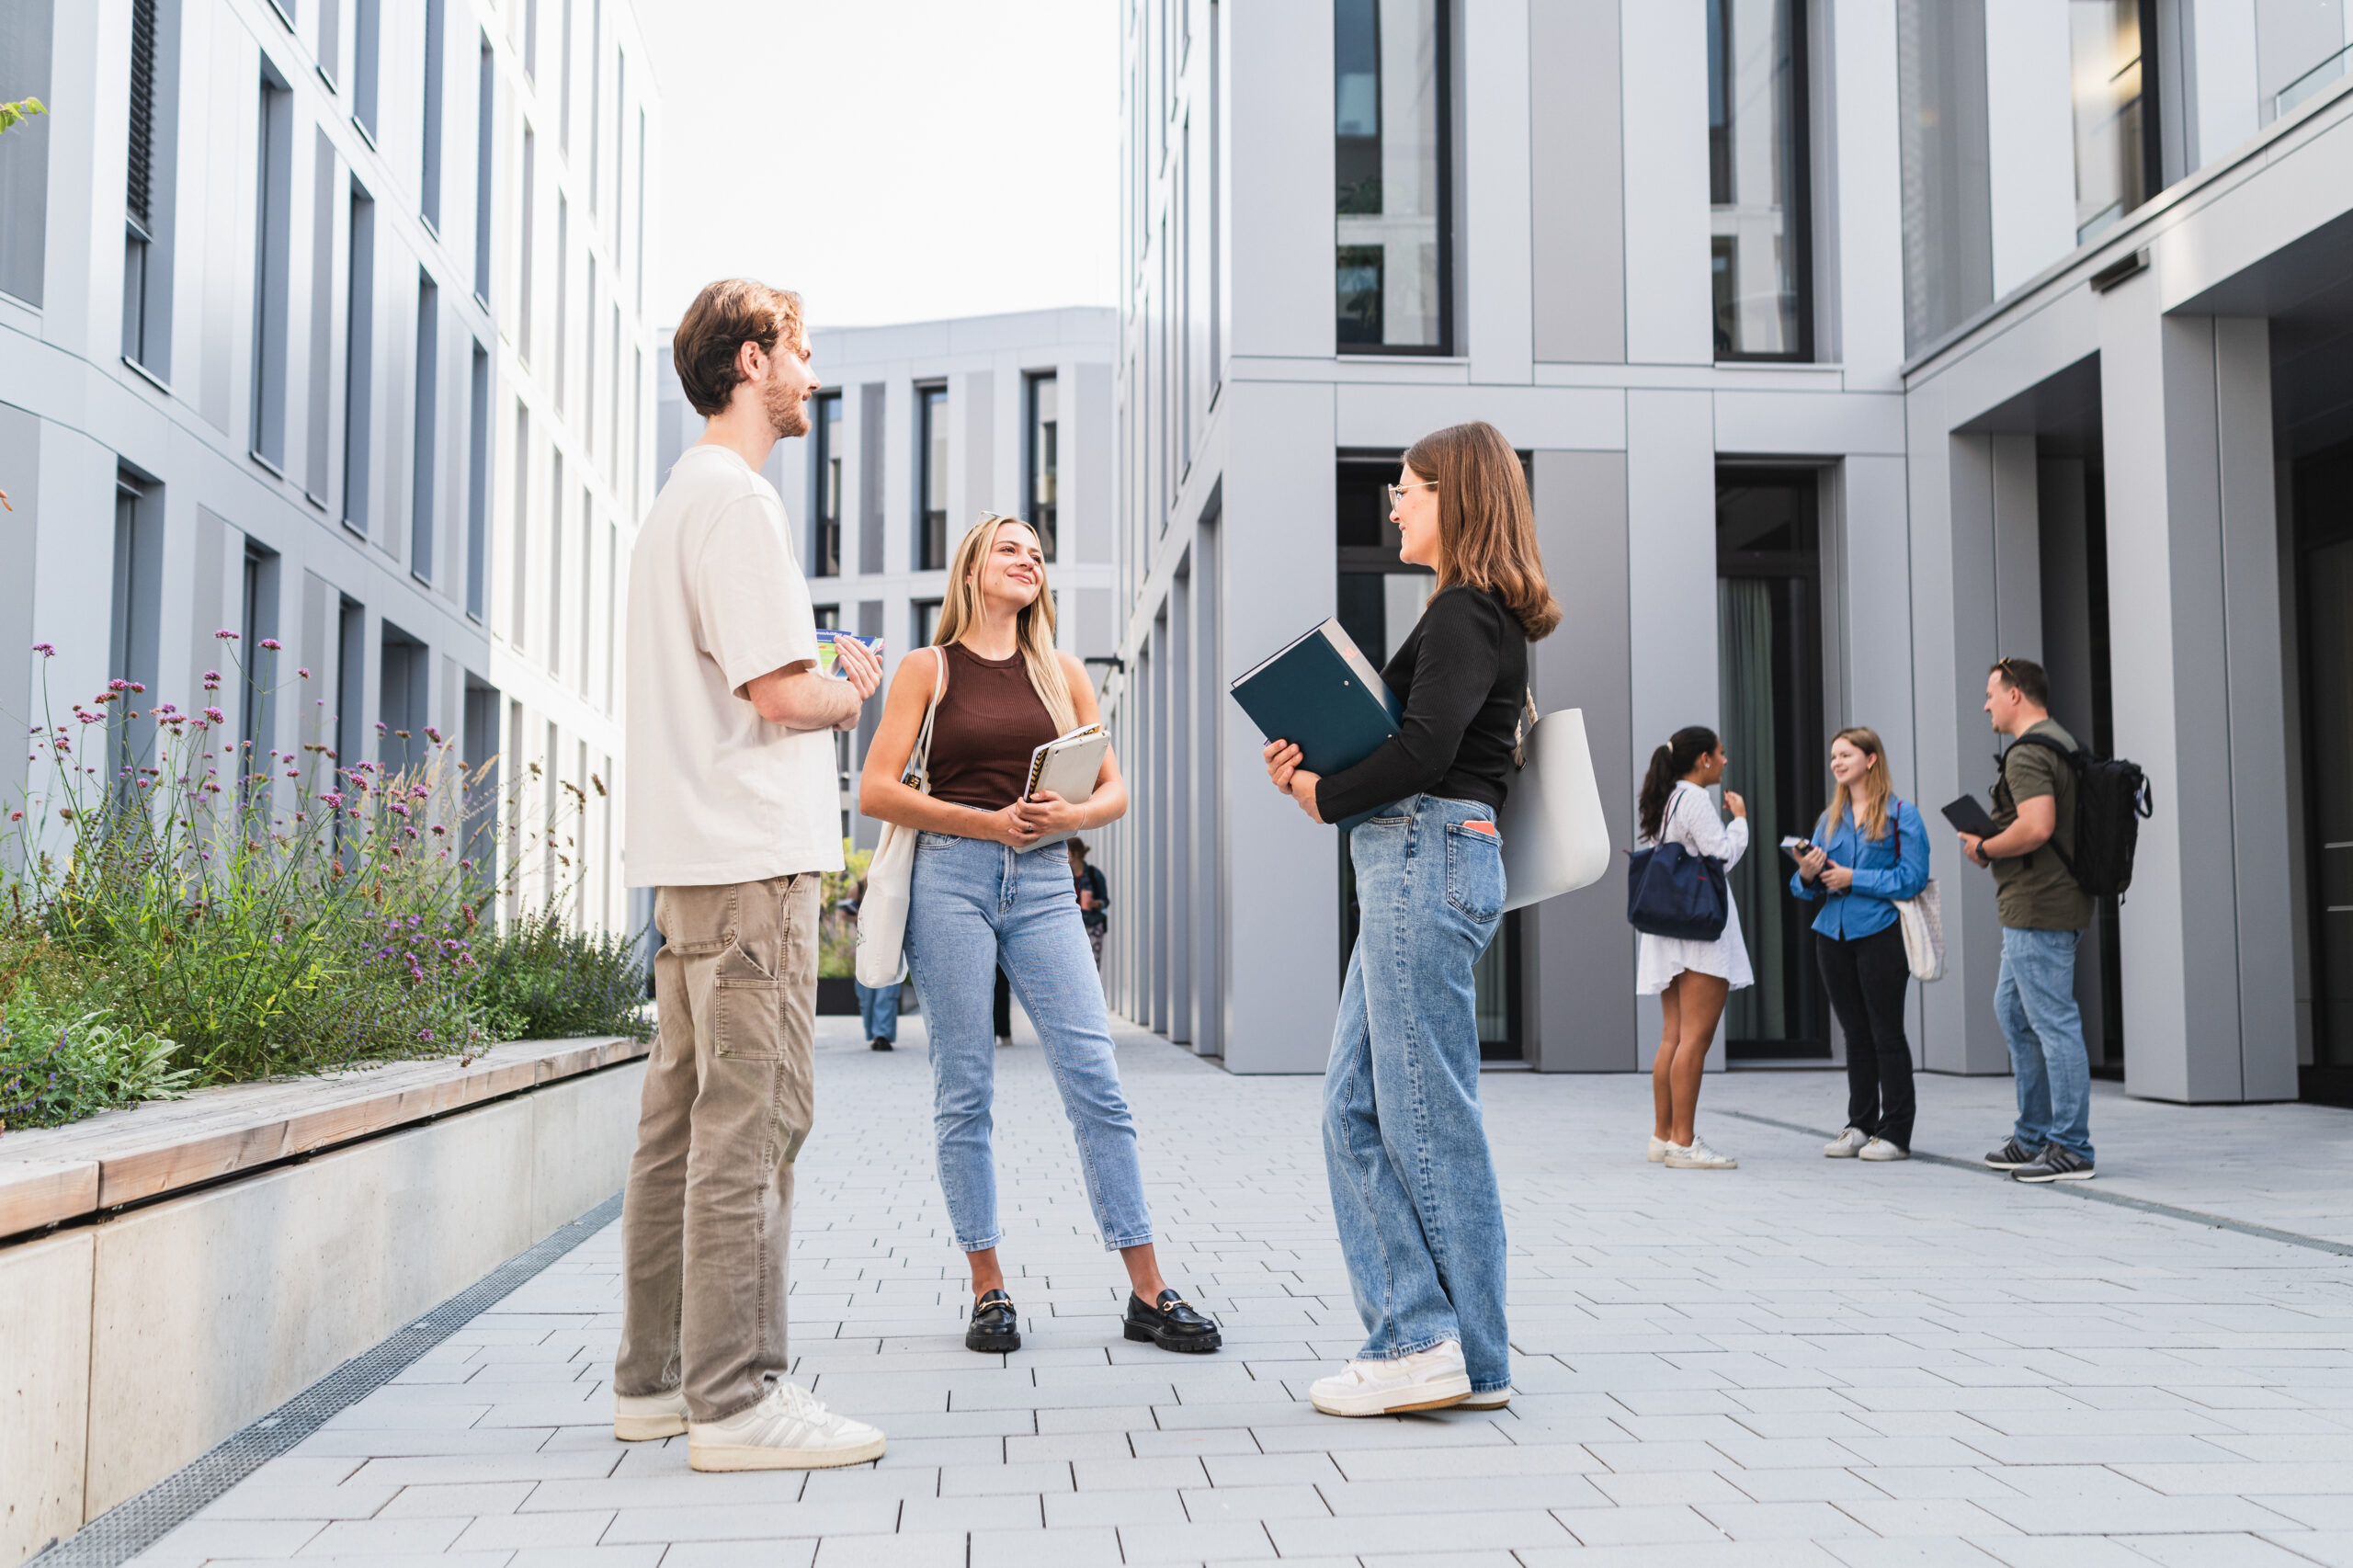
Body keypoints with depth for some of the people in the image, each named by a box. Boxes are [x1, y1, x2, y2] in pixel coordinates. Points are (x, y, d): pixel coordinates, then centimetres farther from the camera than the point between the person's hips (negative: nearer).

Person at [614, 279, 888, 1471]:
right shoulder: (736, 497, -10)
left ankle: (654, 1378, 20)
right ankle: (733, 1397, -4)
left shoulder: (682, 498, 22)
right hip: (751, 853, -11)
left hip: (698, 855, 11)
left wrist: (821, 681, 12)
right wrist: (852, 693, 2)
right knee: (754, 1118, -8)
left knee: (685, 1118, 12)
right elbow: (779, 689, -17)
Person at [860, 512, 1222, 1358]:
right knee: (963, 1090, 0)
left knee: (1096, 1079, -5)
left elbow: (1115, 791, 14)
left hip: (1043, 882, 2)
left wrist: (1070, 814, -8)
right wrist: (987, 821, -10)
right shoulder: (928, 667, 7)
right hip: (951, 875, -2)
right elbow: (876, 790, -1)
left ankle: (1149, 1292, -1)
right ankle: (989, 1290, 10)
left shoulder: (1062, 671, 15)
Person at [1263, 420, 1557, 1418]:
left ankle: (1458, 1357, 2)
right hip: (1411, 867, 10)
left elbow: (1423, 751, -21)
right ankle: (1415, 1335, 12)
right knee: (1357, 1109, 9)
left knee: (1428, 1115, -5)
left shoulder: (1467, 614, -9)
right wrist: (1315, 772, 6)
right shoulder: (1475, 619, 22)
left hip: (1428, 858, -10)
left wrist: (1326, 797, -6)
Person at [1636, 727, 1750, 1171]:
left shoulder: (1663, 800, 18)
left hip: (1669, 926, 10)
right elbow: (1722, 856, -12)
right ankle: (1683, 1142, -13)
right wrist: (1740, 820, 3)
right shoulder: (1695, 798, -9)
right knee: (1695, 1037, -11)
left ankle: (1663, 1136, 11)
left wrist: (1728, 820, 20)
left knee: (1673, 1037, 9)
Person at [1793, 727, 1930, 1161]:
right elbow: (1807, 888, 14)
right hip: (1833, 935, 5)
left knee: (1887, 1033, -2)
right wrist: (1807, 875, -9)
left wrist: (1854, 879, -14)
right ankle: (1859, 1126, 18)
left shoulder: (1902, 815, -2)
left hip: (1880, 934, -5)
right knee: (1855, 1034, 11)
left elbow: (1913, 877, -12)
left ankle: (1895, 1134, 3)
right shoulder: (1829, 819, 15)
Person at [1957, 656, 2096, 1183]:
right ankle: (2033, 1136, 24)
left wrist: (1983, 848, -13)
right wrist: (1995, 845, 16)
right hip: (2056, 903, 11)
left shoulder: (2027, 753, -16)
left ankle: (2070, 1149, -2)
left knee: (2054, 1022, -7)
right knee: (2013, 1009, 18)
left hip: (2037, 909, -11)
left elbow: (2036, 827, -29)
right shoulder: (2062, 744, 18)